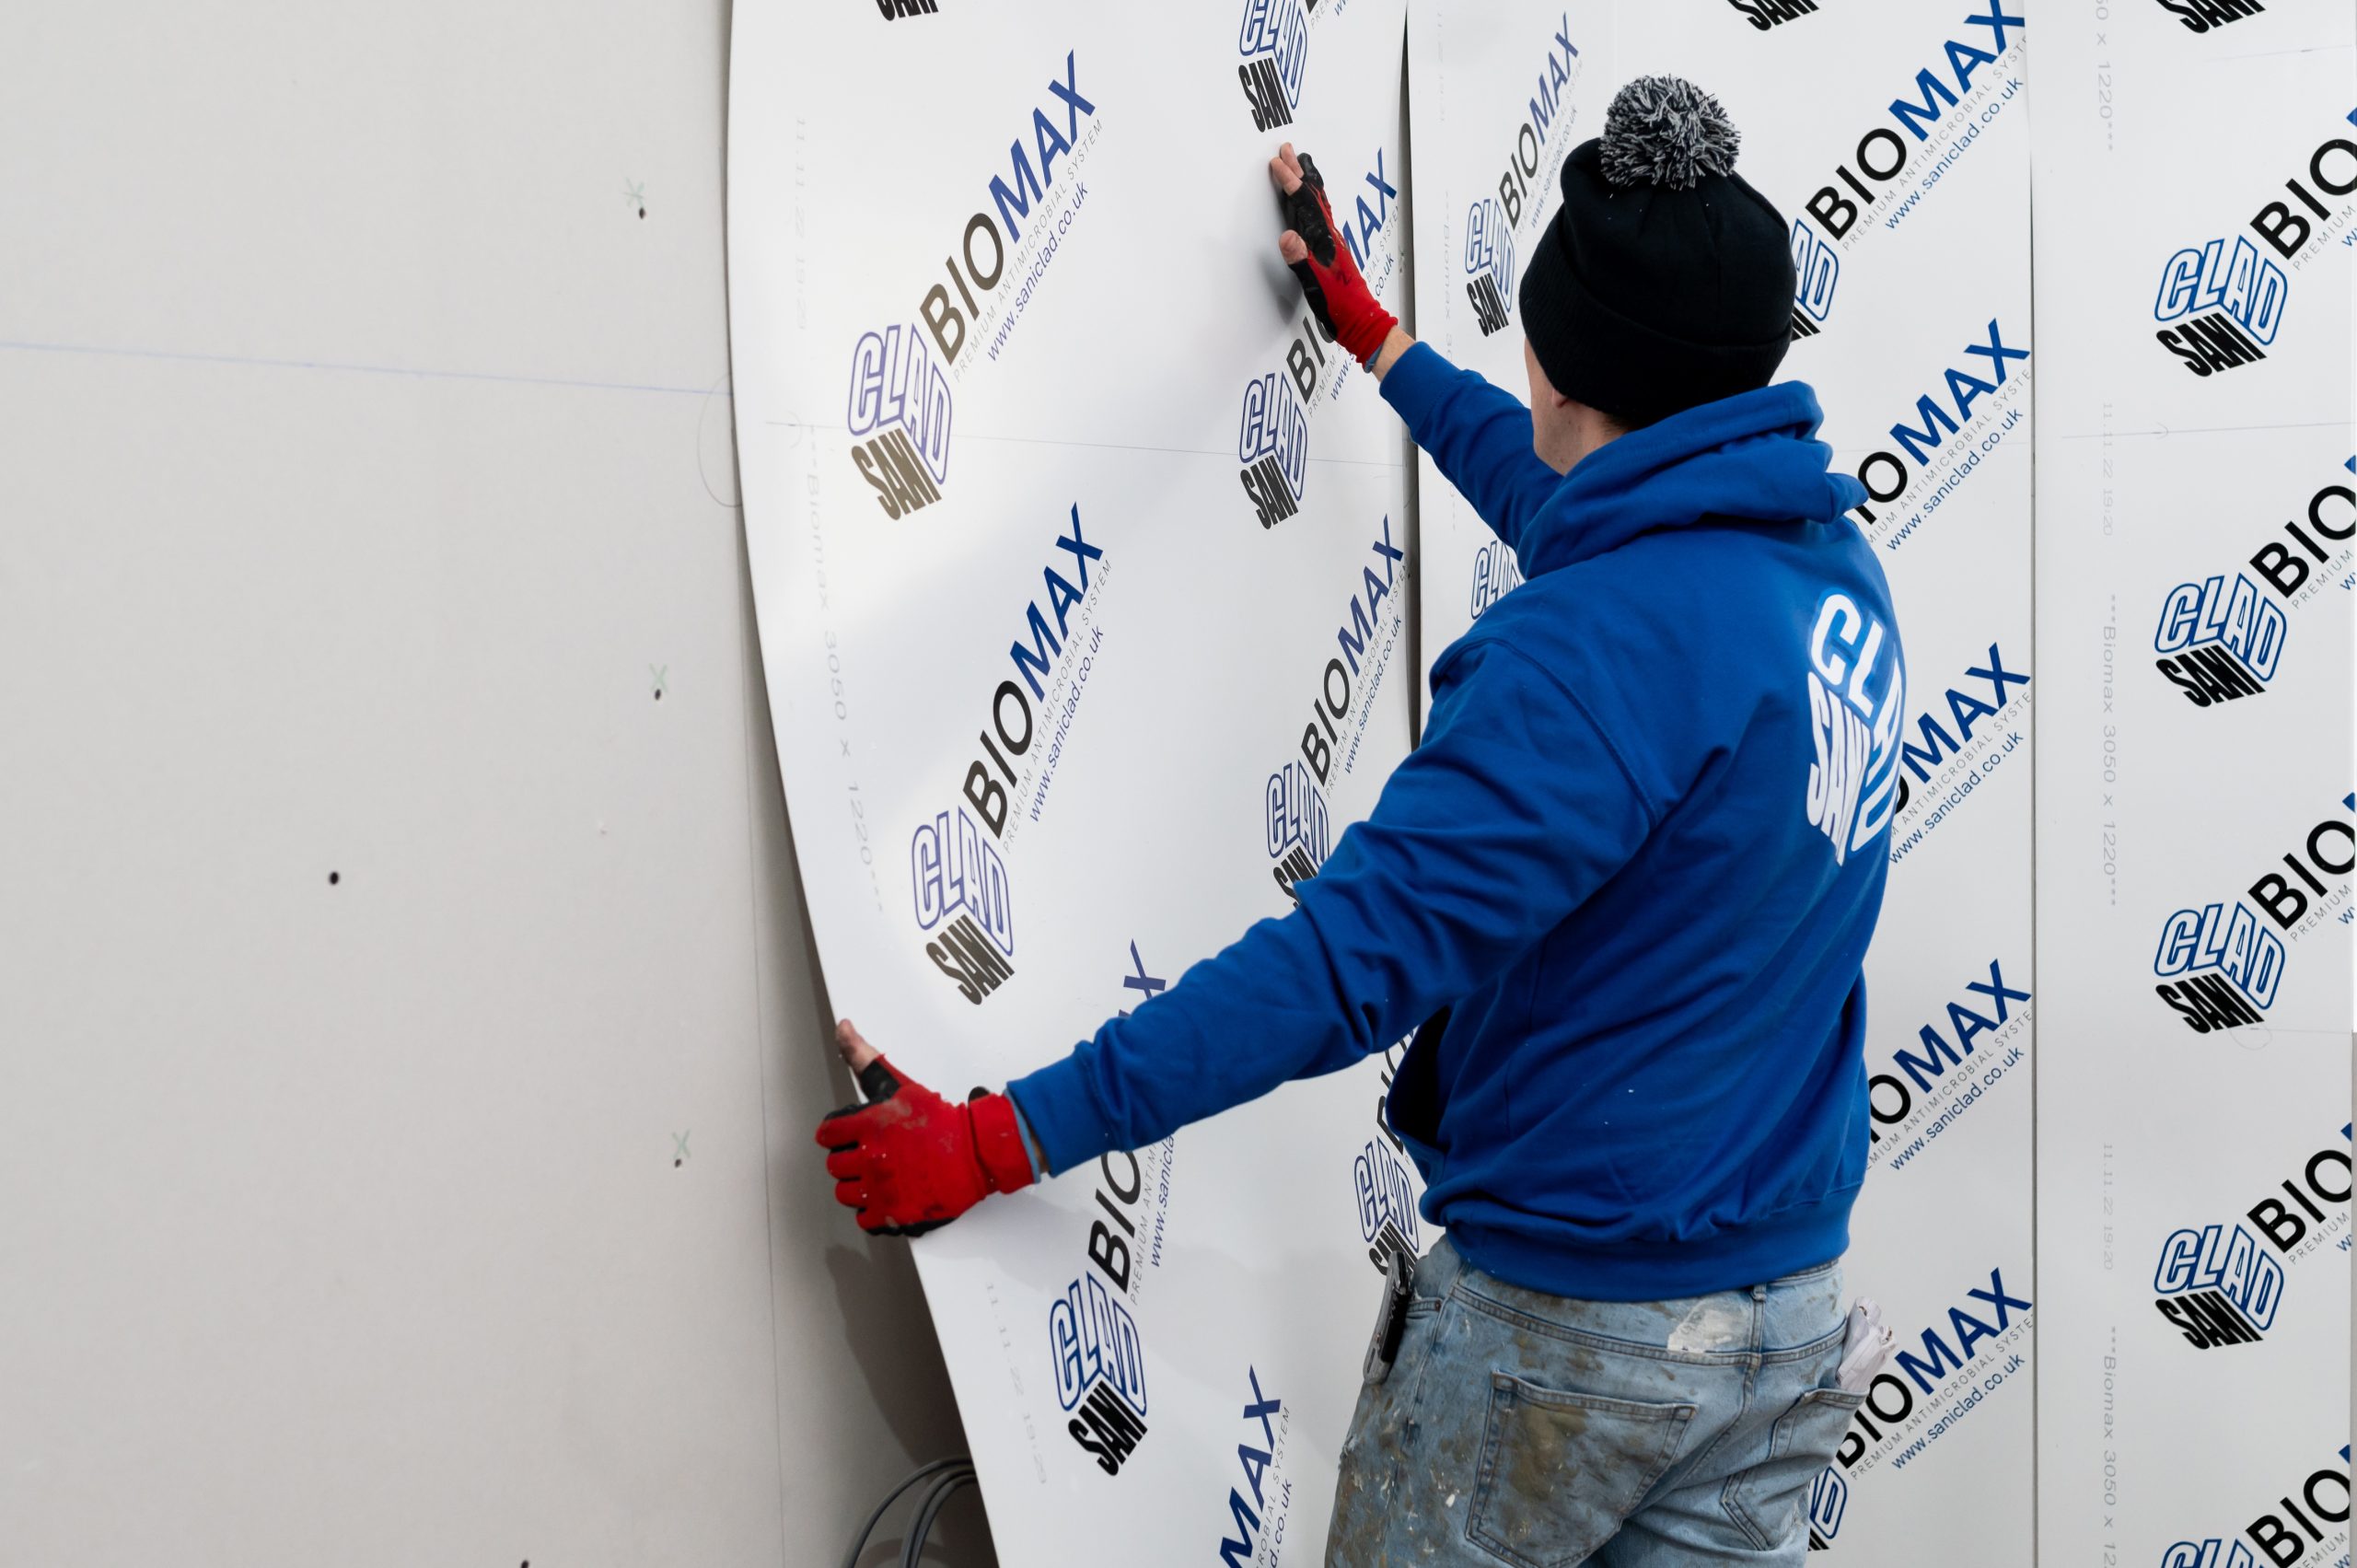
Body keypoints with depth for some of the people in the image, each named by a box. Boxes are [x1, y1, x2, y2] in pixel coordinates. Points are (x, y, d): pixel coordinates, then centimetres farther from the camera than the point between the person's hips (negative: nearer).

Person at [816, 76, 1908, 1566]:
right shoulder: (1833, 560, 3)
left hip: (1567, 1314, -7)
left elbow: (1357, 954, -28)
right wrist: (1377, 338, 36)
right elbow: (1566, 506, 24)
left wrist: (996, 1141, -24)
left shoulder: (1607, 644, -24)